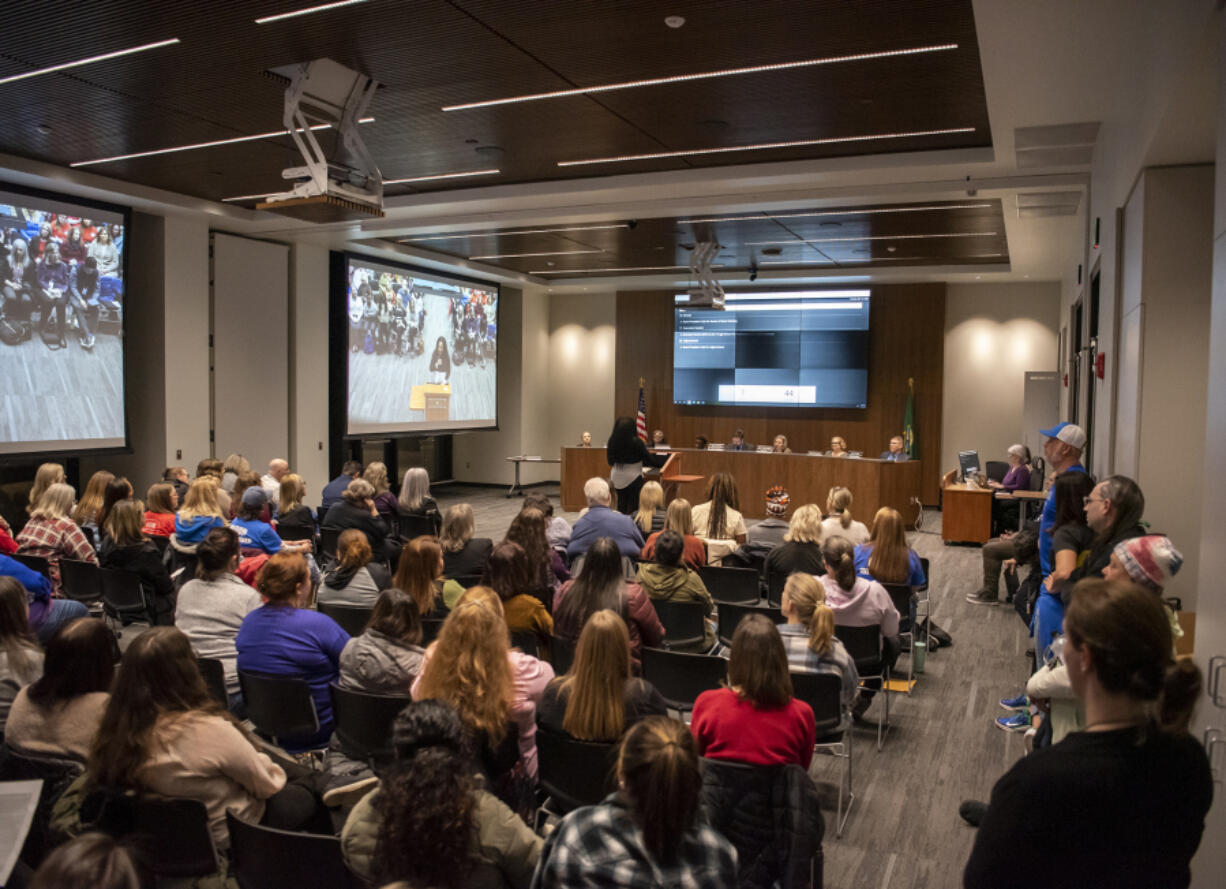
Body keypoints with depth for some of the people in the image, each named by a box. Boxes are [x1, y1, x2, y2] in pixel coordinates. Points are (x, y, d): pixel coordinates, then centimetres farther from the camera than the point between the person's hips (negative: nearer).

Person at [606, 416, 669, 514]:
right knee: (633, 506, 4)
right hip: (633, 477, -4)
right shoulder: (636, 442, -16)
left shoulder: (612, 441, -5)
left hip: (617, 477, 4)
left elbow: (610, 461, 5)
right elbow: (648, 458, -8)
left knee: (621, 505, 14)